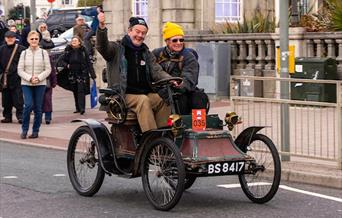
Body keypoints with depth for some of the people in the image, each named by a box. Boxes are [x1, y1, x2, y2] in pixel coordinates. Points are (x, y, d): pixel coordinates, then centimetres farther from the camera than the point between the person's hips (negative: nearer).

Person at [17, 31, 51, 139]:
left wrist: (39, 78, -13)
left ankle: (35, 131, 13)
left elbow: (48, 69, 0)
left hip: (40, 84, 0)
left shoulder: (43, 53, 2)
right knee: (28, 105, -14)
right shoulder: (24, 53, 4)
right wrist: (29, 78, -12)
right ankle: (24, 129, 0)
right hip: (26, 84, 0)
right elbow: (20, 70, 2)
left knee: (38, 108, 3)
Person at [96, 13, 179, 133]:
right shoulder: (117, 49, 6)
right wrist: (102, 27, -35)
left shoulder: (146, 53, 21)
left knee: (164, 100, -24)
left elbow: (156, 71, 9)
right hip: (125, 95, -5)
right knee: (143, 101, -34)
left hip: (146, 93, 5)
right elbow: (102, 46, -15)